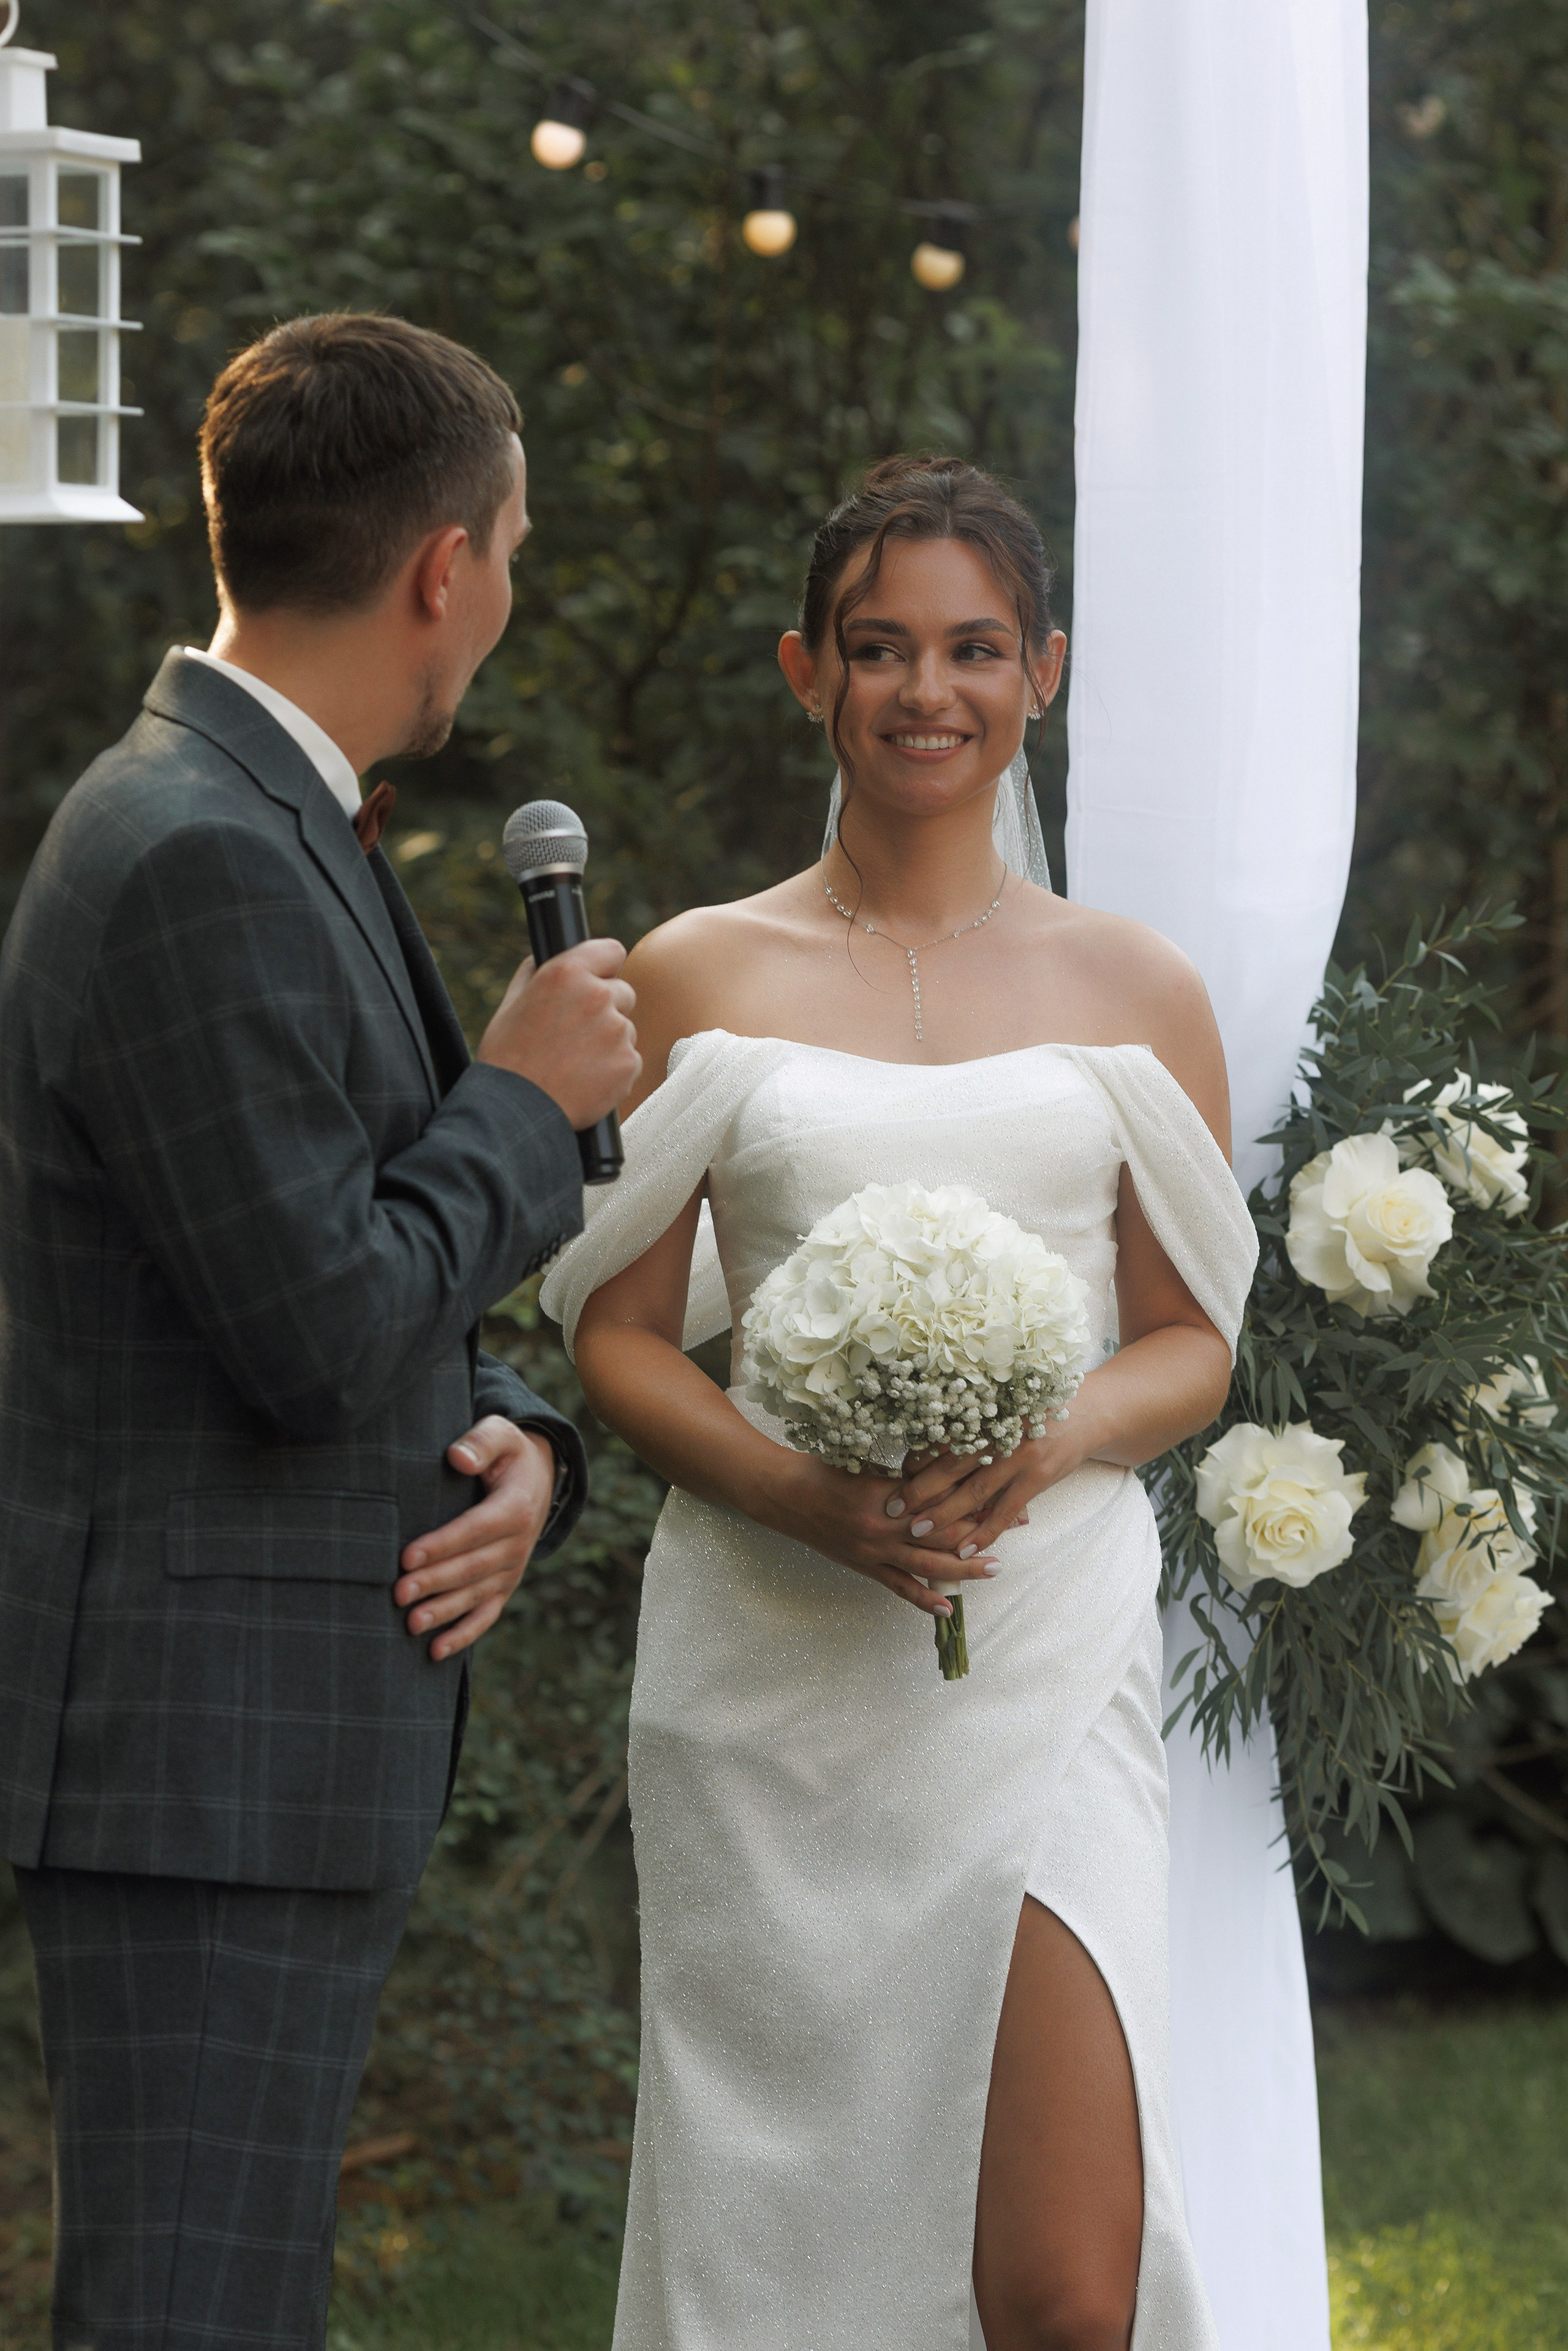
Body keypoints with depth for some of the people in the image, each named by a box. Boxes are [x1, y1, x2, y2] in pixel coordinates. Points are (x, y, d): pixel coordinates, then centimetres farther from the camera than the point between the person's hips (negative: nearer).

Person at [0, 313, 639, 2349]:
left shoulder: (273, 832, 16)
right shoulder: (195, 862, -17)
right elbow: (312, 1332, -22)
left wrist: (513, 1443, 1)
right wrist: (527, 1101, -7)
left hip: (292, 1739, 10)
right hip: (206, 1747, -10)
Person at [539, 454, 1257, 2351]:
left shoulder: (1135, 994, 10)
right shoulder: (697, 979, 8)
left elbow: (1193, 1342, 12)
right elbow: (621, 1336, 6)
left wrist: (1049, 1443, -11)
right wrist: (799, 1493, -13)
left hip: (1042, 1665, 0)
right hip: (770, 1675, 0)